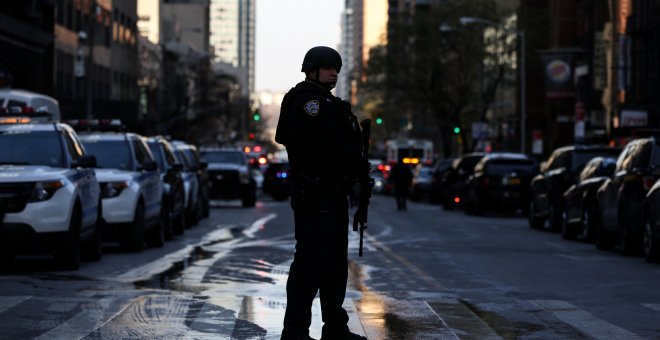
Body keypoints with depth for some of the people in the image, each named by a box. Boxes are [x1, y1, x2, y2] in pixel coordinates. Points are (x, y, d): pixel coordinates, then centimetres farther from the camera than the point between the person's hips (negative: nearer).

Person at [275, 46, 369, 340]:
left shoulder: (328, 103, 20)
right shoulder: (308, 102, -13)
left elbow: (345, 144, 18)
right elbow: (329, 146, -23)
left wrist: (358, 168, 1)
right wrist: (361, 167, -10)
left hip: (333, 195, 11)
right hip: (315, 197, -11)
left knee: (335, 264, 16)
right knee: (310, 262, -9)